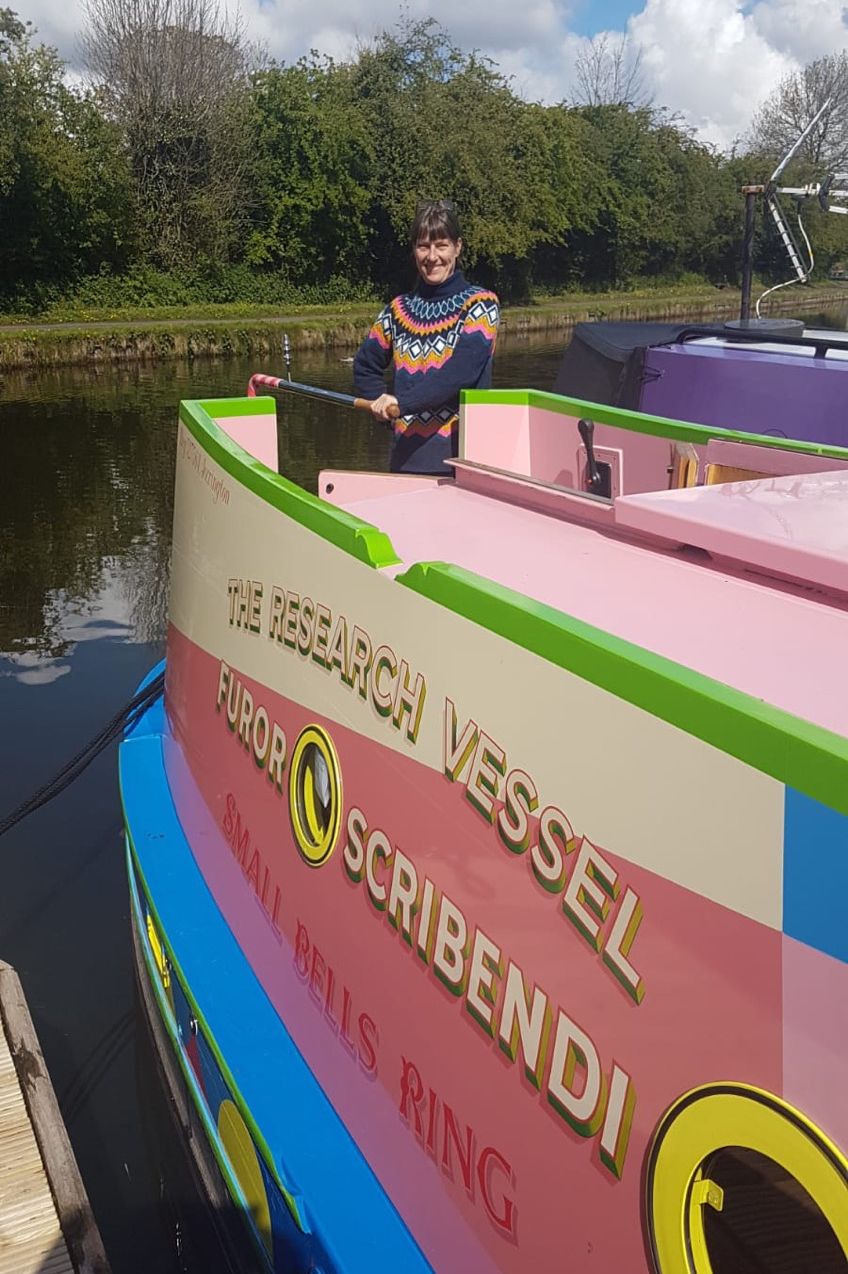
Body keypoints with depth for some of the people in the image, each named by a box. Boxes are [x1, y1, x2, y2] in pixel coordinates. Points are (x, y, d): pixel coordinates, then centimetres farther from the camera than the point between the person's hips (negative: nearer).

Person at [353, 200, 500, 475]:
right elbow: (365, 366, 22)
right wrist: (385, 405, 5)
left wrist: (402, 401, -22)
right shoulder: (399, 310, 12)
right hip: (407, 457, 4)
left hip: (462, 454, -4)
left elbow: (461, 372, -16)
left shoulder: (480, 304, -2)